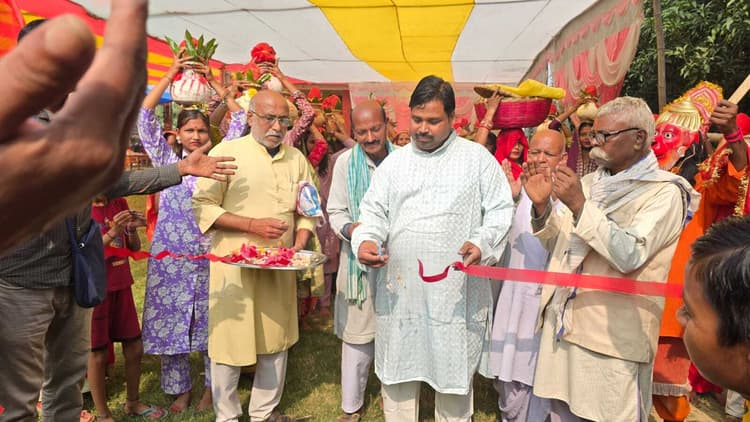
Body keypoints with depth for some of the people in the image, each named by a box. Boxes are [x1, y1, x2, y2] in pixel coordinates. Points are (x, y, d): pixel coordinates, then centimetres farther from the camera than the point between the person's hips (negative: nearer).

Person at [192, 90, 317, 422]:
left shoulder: (296, 158, 8)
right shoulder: (227, 152, -6)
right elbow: (202, 206, -9)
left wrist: (300, 242, -3)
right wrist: (252, 225, -17)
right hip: (235, 265, -4)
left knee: (276, 340, 13)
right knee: (230, 341, 5)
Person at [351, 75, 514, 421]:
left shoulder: (477, 158, 3)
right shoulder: (394, 162, 12)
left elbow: (500, 210, 1)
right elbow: (374, 211, 10)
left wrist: (482, 243, -17)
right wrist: (365, 240, -10)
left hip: (456, 289, -2)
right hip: (399, 288, 3)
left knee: (454, 374, 10)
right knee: (397, 372, 13)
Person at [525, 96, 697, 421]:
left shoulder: (664, 193, -7)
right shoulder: (589, 183, 11)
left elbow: (629, 256, -22)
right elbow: (557, 245, 14)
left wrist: (580, 205, -23)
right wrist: (541, 206, -2)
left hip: (613, 338, -6)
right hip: (563, 325, 6)